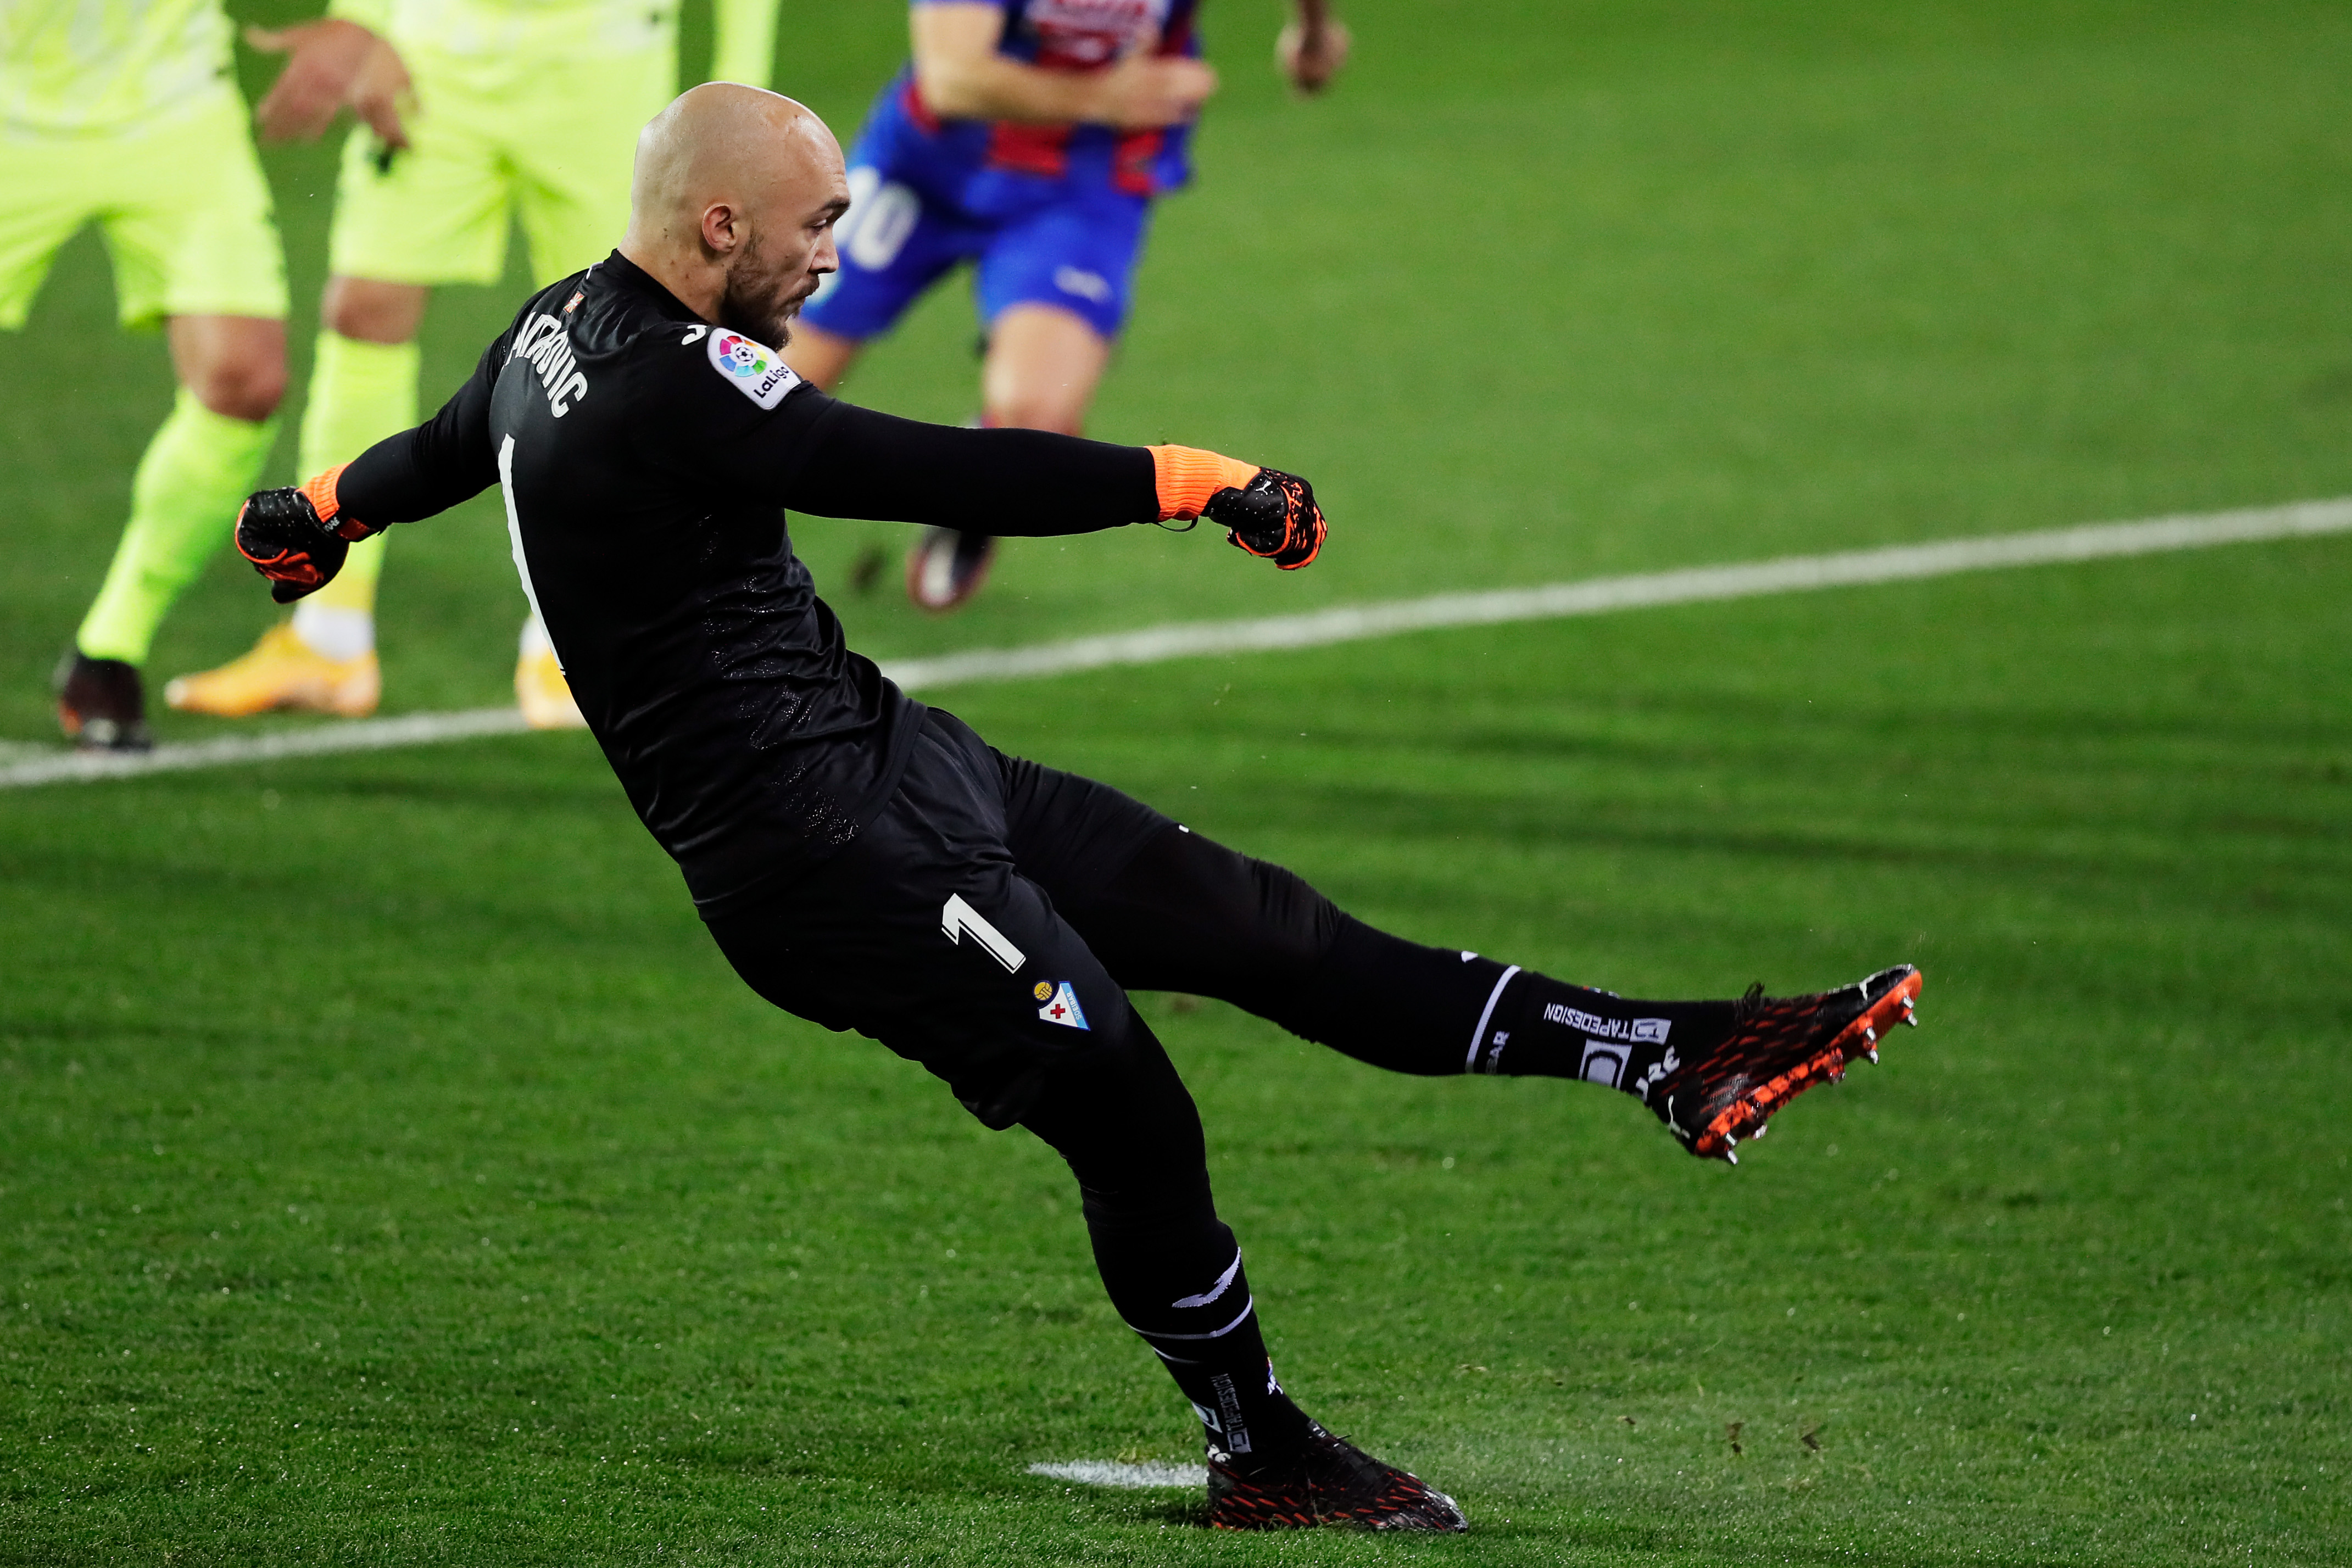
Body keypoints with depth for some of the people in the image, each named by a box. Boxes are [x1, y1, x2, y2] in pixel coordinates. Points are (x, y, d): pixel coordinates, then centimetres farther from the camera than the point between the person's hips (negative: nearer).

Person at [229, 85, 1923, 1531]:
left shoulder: (559, 331, 9)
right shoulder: (669, 389, -23)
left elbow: (438, 450, 29)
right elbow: (944, 476, -24)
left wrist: (322, 512, 51)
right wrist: (1196, 480, -15)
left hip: (892, 758, 10)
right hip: (817, 846, -10)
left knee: (1265, 925, 5)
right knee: (1124, 1103, -11)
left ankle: (1677, 1059, 3)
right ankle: (1261, 1452, 7)